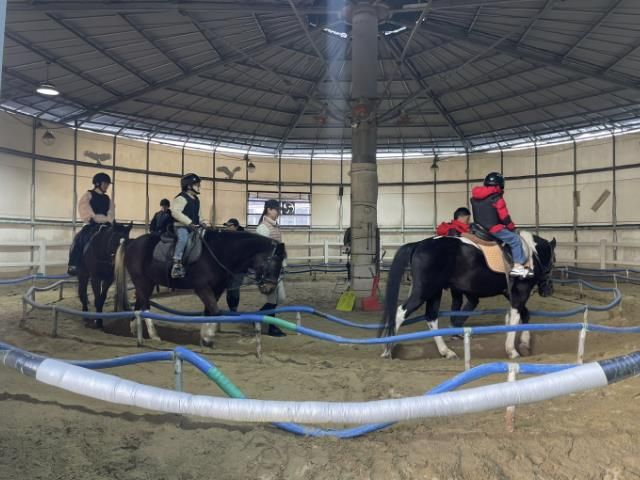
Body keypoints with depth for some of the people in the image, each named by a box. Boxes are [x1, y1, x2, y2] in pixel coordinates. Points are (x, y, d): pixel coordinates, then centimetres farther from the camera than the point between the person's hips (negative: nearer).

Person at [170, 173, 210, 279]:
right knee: (183, 238, -36)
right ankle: (177, 264, -35)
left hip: (193, 227, 9)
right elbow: (175, 212, -21)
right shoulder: (181, 198, -8)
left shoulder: (196, 200, 19)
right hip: (181, 226, -9)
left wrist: (202, 222, 6)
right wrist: (189, 222, -27)